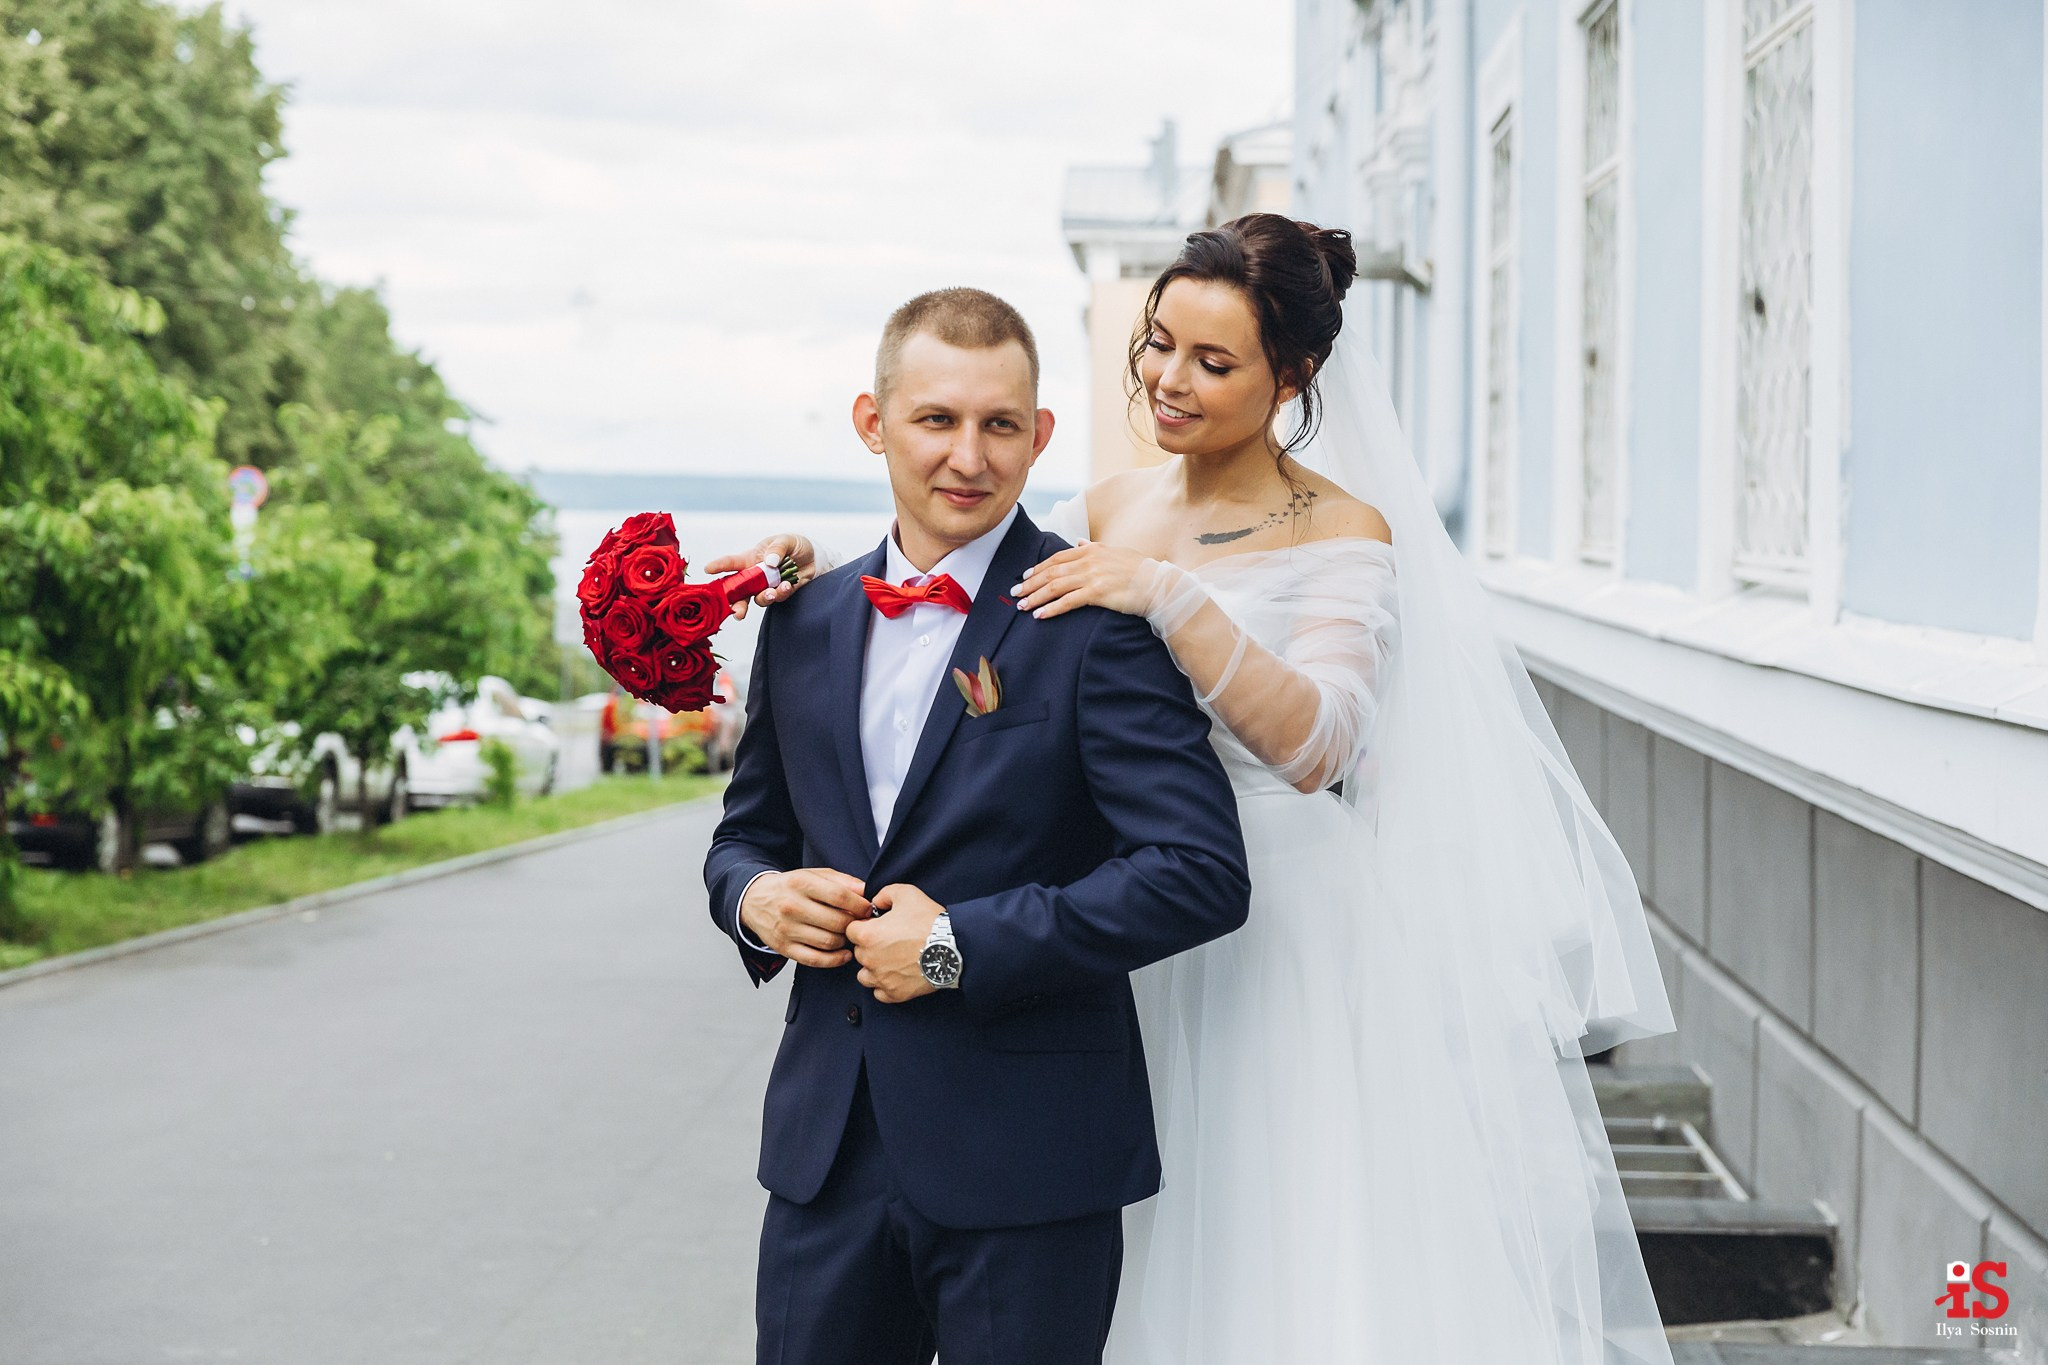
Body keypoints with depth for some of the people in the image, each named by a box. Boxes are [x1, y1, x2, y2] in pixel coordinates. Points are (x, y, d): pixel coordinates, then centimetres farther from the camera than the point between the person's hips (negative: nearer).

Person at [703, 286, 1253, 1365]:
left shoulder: (1101, 622, -9)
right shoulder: (806, 622, 9)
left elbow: (1203, 872, -17)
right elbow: (748, 830, 22)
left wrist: (961, 944, -18)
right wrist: (754, 894, -2)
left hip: (1027, 1165, -5)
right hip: (826, 1154, 5)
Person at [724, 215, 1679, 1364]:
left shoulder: (1344, 532, -7)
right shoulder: (1110, 513, 9)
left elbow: (1312, 746, -21)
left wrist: (1172, 597, -29)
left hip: (1288, 935, -5)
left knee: (1290, 1262, -2)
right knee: (1160, 1268, 8)